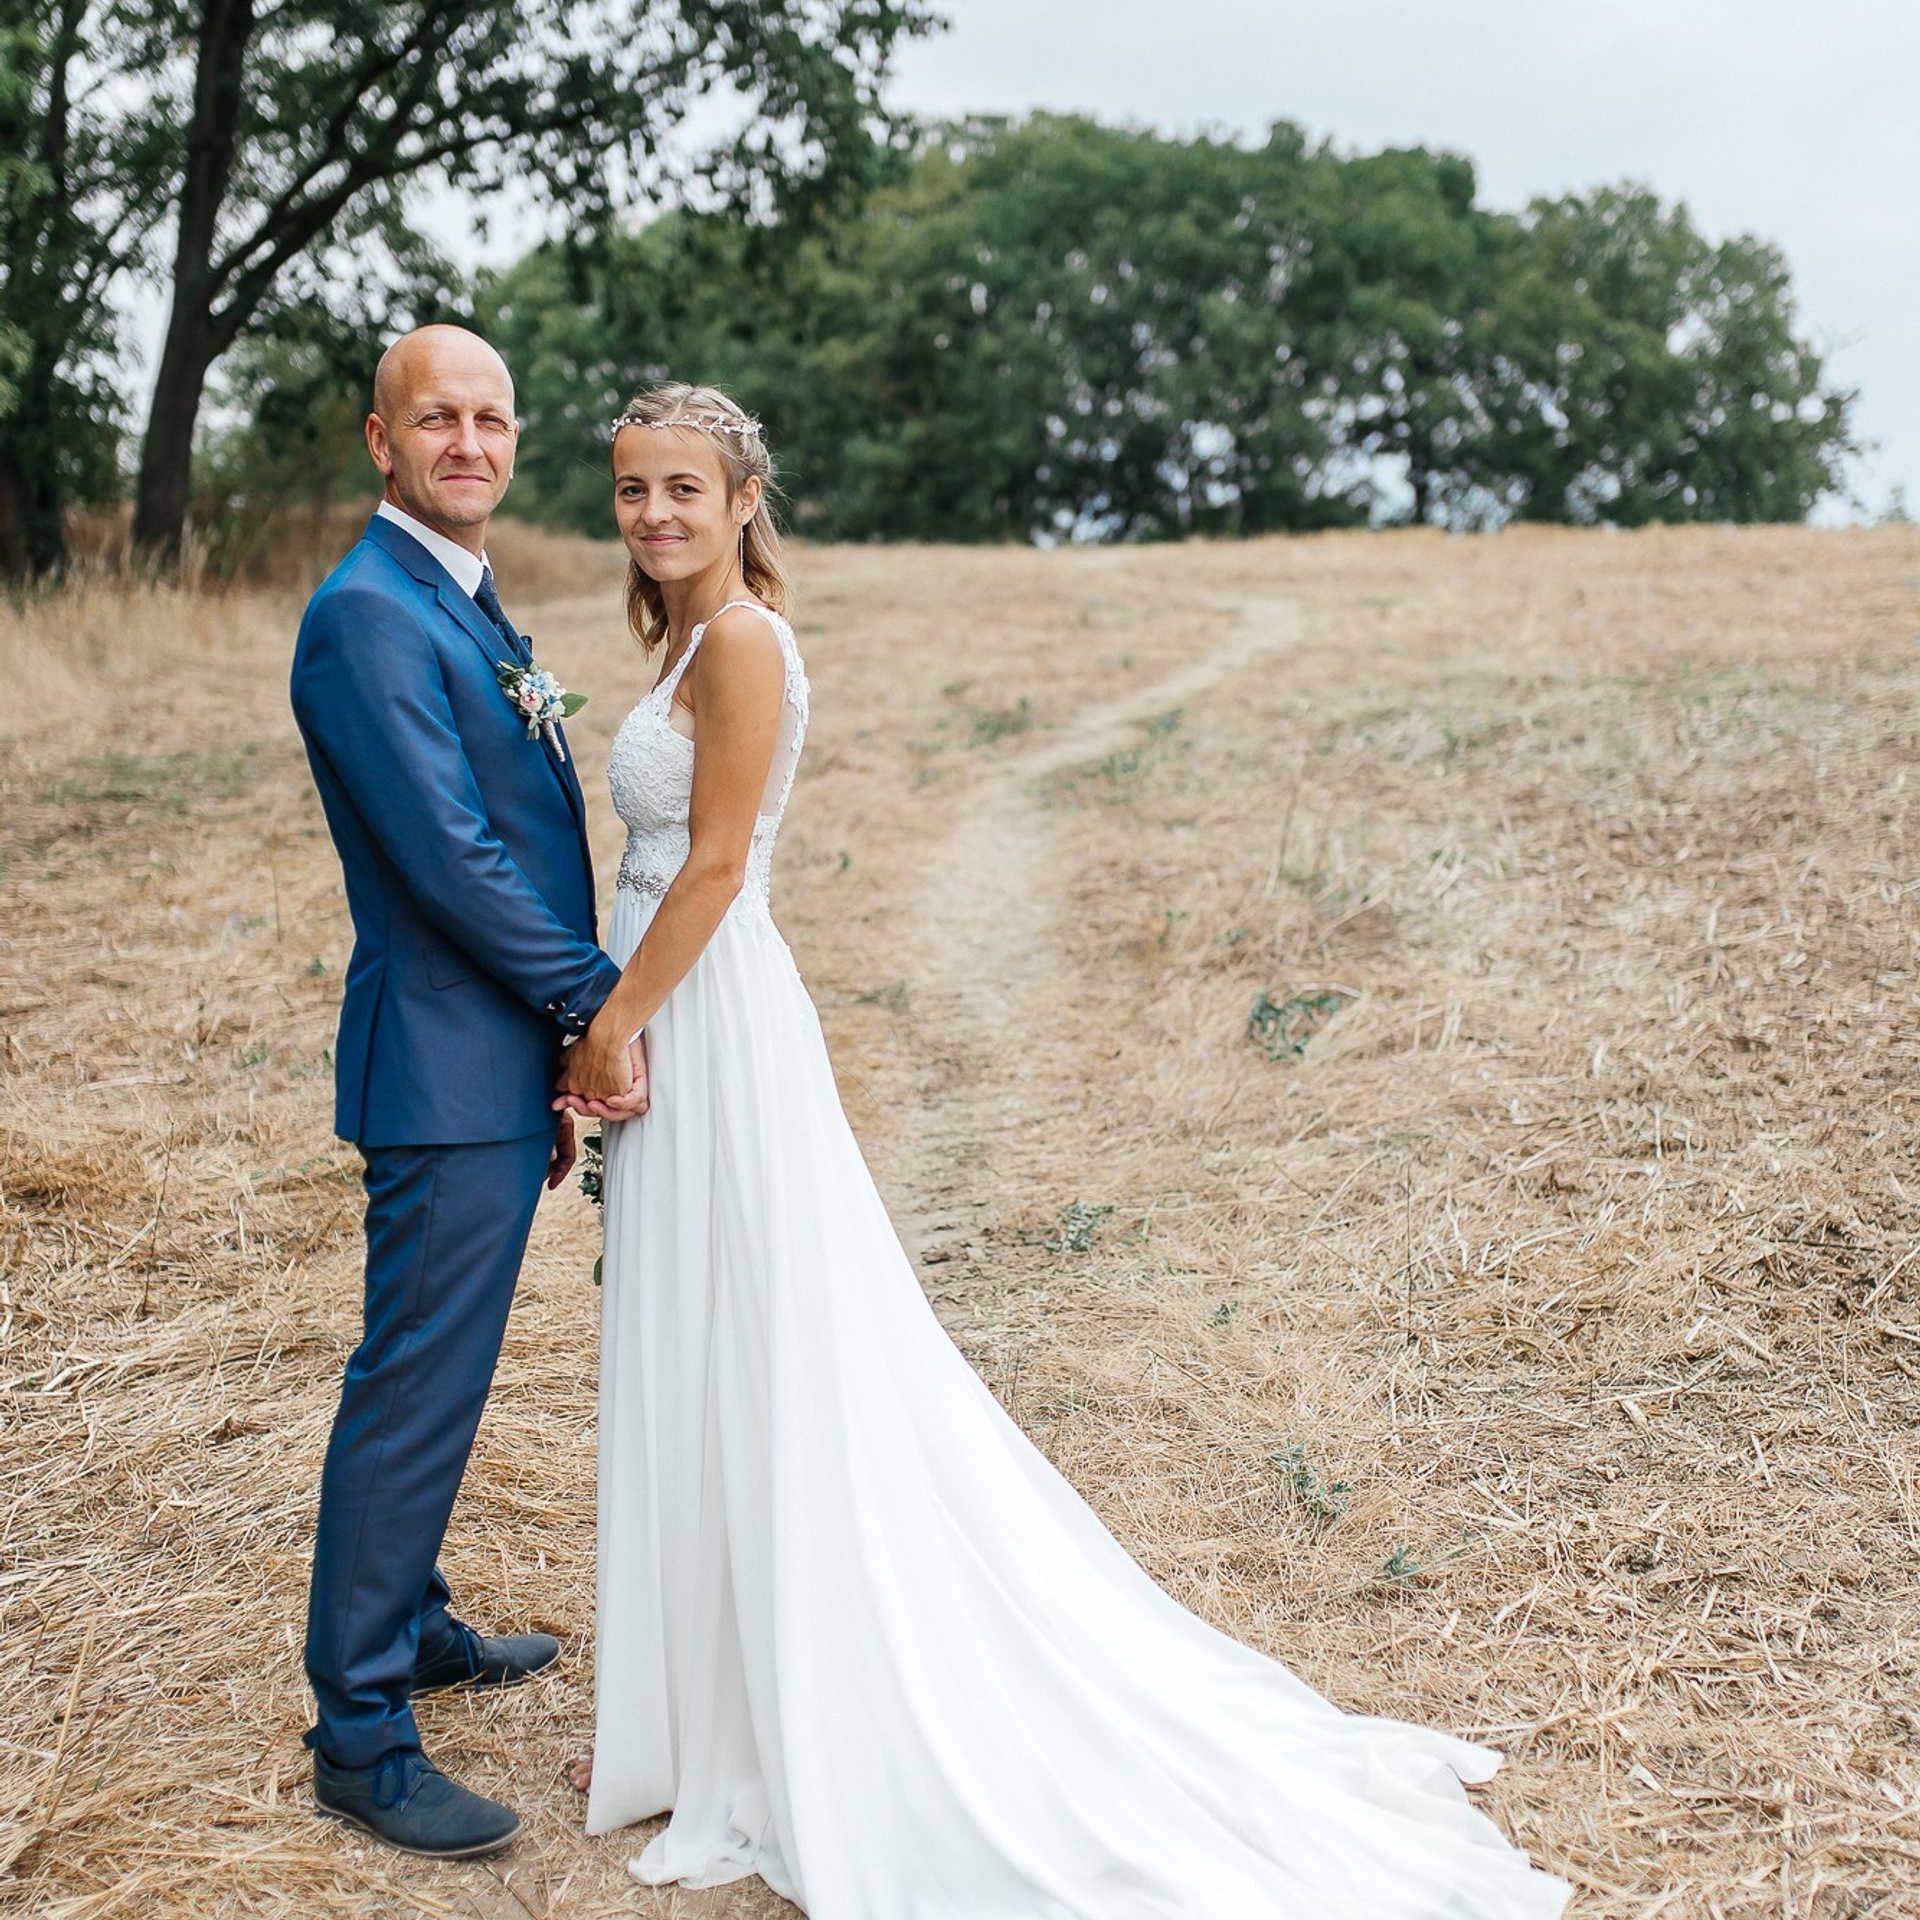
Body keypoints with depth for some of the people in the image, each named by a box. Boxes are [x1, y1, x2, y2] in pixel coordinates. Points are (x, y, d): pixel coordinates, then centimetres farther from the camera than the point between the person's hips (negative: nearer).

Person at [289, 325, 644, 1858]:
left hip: (502, 1063, 10)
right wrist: (598, 1002, -14)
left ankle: (410, 1624, 36)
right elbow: (448, 856, -22)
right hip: (447, 1066, -10)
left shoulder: (470, 609, 16)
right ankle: (360, 1737, 9)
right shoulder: (368, 614, -16)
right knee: (416, 1386, -3)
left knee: (438, 1372, 20)